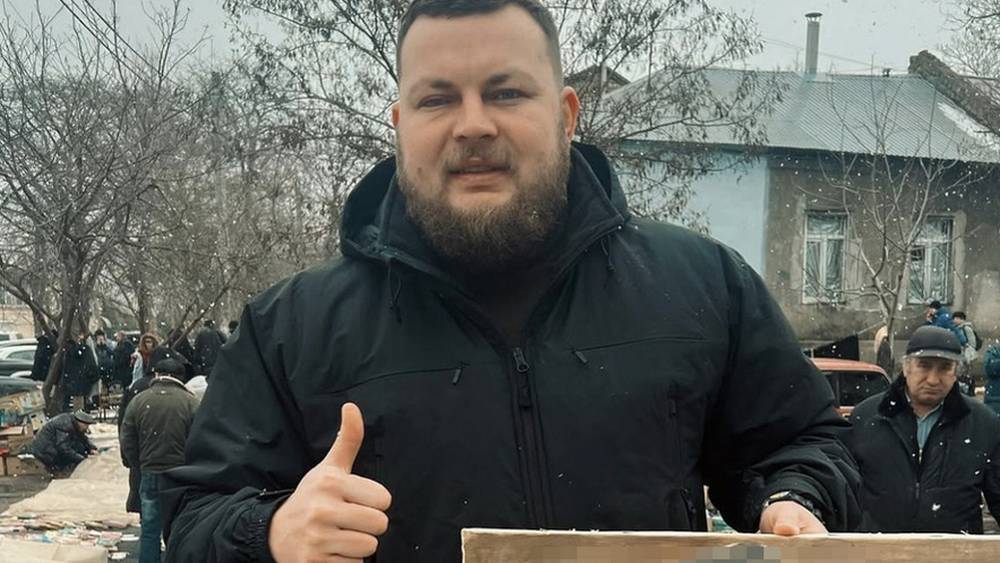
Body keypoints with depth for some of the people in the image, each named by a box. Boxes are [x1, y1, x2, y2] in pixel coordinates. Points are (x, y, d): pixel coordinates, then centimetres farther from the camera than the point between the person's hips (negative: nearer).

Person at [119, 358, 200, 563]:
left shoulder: (138, 401, 0)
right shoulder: (190, 402, -8)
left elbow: (126, 441, 2)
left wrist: (137, 465, 15)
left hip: (149, 474, 2)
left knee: (149, 530, 9)